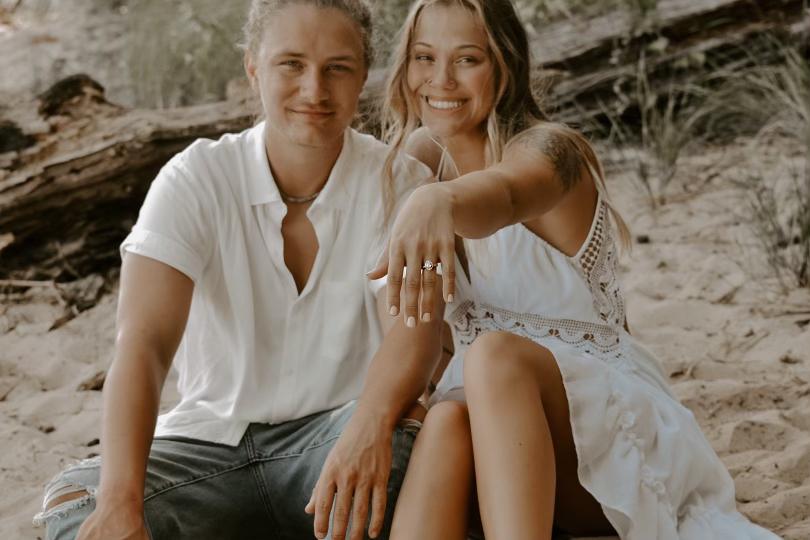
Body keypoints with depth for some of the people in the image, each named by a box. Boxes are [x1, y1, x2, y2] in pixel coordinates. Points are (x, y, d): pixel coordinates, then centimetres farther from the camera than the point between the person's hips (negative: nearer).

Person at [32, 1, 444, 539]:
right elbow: (144, 341, -19)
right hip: (211, 440, 1)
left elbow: (416, 324, -22)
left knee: (390, 439, -35)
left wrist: (372, 424, -46)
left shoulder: (398, 183, -5)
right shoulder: (196, 179, -6)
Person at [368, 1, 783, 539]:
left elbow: (503, 193, -38)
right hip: (494, 417, 4)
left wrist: (437, 202, -61)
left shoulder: (547, 147, -13)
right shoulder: (420, 153, 9)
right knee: (446, 423, -33)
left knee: (496, 355, -37)